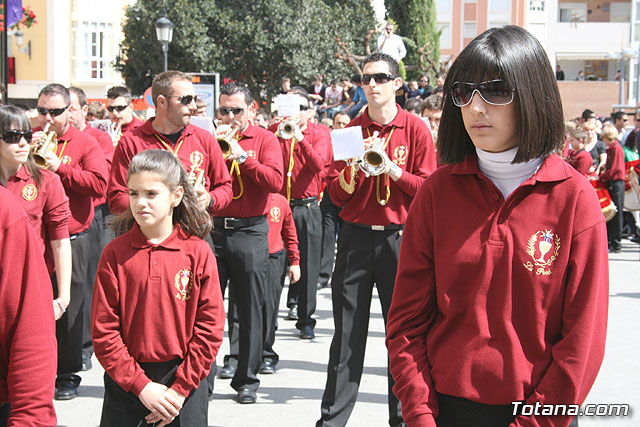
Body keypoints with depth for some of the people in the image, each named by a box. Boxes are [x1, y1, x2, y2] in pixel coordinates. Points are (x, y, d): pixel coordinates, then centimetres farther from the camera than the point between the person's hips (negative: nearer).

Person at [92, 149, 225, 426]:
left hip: (185, 381, 0)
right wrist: (141, 386, -12)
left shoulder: (198, 253, -4)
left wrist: (180, 388, -10)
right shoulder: (115, 253, -3)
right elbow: (103, 331, -5)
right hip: (125, 384, 1)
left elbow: (210, 329, -5)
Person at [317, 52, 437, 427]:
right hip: (356, 238, 2)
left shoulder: (416, 129, 1)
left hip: (400, 238, -2)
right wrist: (355, 168, -14)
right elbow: (337, 195, 4)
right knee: (348, 332, 5)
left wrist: (391, 168, -14)